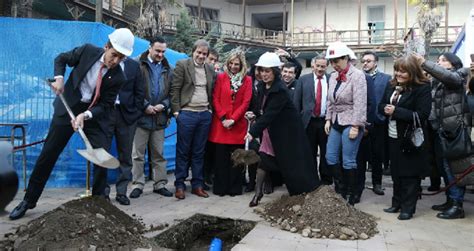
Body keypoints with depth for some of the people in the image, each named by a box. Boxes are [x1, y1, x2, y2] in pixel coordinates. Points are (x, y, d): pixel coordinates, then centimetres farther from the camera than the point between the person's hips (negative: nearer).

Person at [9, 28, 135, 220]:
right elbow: (61, 59, 4)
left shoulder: (118, 77, -15)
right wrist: (59, 78, -13)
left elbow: (105, 105, -12)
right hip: (68, 108, 0)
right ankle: (28, 201, 20)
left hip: (94, 115, 0)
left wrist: (85, 115, -28)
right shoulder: (87, 51, -13)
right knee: (48, 155, 4)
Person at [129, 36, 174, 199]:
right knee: (138, 154, 3)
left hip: (160, 118, 4)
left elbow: (172, 91, 9)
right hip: (141, 116, -3)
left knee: (158, 154, 11)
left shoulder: (167, 69, 10)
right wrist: (145, 106, -12)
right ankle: (138, 185, 13)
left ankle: (160, 184, 20)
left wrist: (163, 105, -7)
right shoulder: (138, 64, -3)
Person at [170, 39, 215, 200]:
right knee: (183, 151, 4)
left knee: (199, 152, 10)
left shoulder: (210, 69, 12)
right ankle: (180, 185, 13)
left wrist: (211, 109, 6)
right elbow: (175, 89, -5)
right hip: (187, 114, -4)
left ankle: (197, 185, 18)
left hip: (205, 115, 4)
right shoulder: (182, 65, -2)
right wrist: (176, 111, -10)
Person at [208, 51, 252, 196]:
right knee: (220, 157, 2)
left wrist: (232, 119, -10)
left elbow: (246, 102, -1)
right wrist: (223, 118, -9)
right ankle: (220, 188, 12)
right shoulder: (221, 77, 6)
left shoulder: (247, 80, 6)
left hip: (238, 125, 0)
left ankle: (235, 188, 15)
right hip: (220, 124, 0)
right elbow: (215, 99, 1)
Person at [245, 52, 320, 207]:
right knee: (263, 159, 4)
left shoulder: (280, 90, -25)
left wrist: (253, 132, -35)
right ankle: (258, 192, 17)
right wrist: (255, 113, -7)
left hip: (287, 131, -7)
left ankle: (308, 194, 20)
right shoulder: (262, 86, 0)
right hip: (270, 130, 7)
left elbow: (269, 113, -31)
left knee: (292, 162, 2)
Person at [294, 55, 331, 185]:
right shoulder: (303, 80, 3)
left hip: (327, 121, 0)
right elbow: (296, 102, 3)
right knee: (310, 154, 11)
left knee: (326, 153, 7)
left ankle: (326, 181, 21)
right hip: (309, 121, 0)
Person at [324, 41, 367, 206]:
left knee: (348, 161, -1)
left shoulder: (357, 75, -11)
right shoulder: (333, 77, 10)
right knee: (330, 158, 8)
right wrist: (328, 119, 8)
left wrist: (355, 126, -20)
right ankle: (340, 190, 25)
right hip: (336, 123, 7)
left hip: (350, 123, -7)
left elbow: (360, 103, -17)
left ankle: (350, 197, 13)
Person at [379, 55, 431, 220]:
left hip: (410, 139, -7)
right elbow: (381, 105, 13)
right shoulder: (392, 86, 7)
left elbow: (422, 115, -20)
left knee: (409, 175, 4)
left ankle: (408, 208, 16)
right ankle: (397, 203, 31)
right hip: (393, 137, 7)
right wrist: (385, 108, -11)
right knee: (396, 173, 17)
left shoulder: (422, 88, -13)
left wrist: (396, 111, -22)